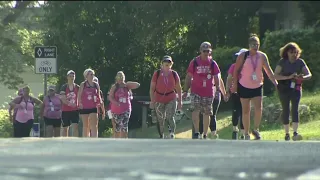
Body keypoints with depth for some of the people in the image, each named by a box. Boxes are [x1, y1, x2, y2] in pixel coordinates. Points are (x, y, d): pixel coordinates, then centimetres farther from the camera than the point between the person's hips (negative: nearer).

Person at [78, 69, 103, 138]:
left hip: (93, 108, 2)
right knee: (86, 126, 6)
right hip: (84, 108, -2)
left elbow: (98, 96, 15)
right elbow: (79, 96, 0)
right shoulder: (83, 85, 1)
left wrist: (100, 102, 0)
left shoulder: (96, 85, 10)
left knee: (94, 126, -11)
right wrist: (80, 103, -12)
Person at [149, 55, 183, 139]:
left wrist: (180, 101, 1)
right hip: (159, 100, 0)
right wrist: (152, 101, -8)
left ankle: (172, 133, -18)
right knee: (160, 120, 7)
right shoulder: (157, 74, -9)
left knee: (170, 117, -18)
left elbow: (178, 88, 2)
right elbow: (152, 88, -4)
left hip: (171, 99, 0)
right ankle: (161, 136, 21)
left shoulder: (174, 74, -6)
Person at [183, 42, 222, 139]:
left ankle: (205, 135, 19)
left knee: (207, 114, 8)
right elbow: (188, 77, 4)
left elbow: (216, 77, 9)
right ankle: (196, 132, -15)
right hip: (196, 91, -2)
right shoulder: (194, 62, 0)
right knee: (195, 110, -19)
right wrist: (185, 90, 1)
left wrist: (218, 89, -1)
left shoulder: (213, 63, 4)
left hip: (208, 92, 2)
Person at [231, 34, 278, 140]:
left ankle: (256, 130, 3)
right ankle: (246, 134, 11)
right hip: (244, 87, -2)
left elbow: (268, 71, 1)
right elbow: (236, 70, -2)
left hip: (257, 87, 2)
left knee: (259, 108, -14)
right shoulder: (243, 56, -8)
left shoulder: (262, 56, -2)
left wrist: (275, 83, -6)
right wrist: (235, 84, -5)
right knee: (246, 111, 3)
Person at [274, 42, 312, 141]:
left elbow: (309, 75, -5)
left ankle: (295, 133, -22)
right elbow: (276, 75, -15)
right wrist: (289, 77, -28)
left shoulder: (300, 62, -3)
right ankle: (286, 133, 11)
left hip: (296, 88, 1)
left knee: (295, 108, -14)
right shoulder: (282, 62, -8)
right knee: (285, 109, 1)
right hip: (284, 88, -1)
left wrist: (302, 77, -28)